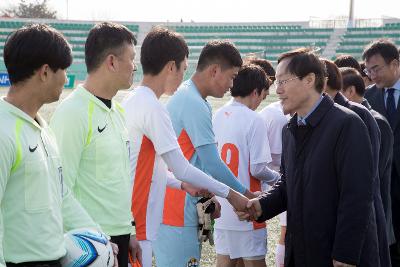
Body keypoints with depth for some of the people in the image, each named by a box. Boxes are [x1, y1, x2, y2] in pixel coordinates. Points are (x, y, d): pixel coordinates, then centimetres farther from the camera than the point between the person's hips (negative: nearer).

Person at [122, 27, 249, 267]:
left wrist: (183, 185, 20)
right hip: (137, 228, -9)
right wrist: (229, 194, -5)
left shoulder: (132, 102, 12)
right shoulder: (153, 107, -16)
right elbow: (181, 168, -15)